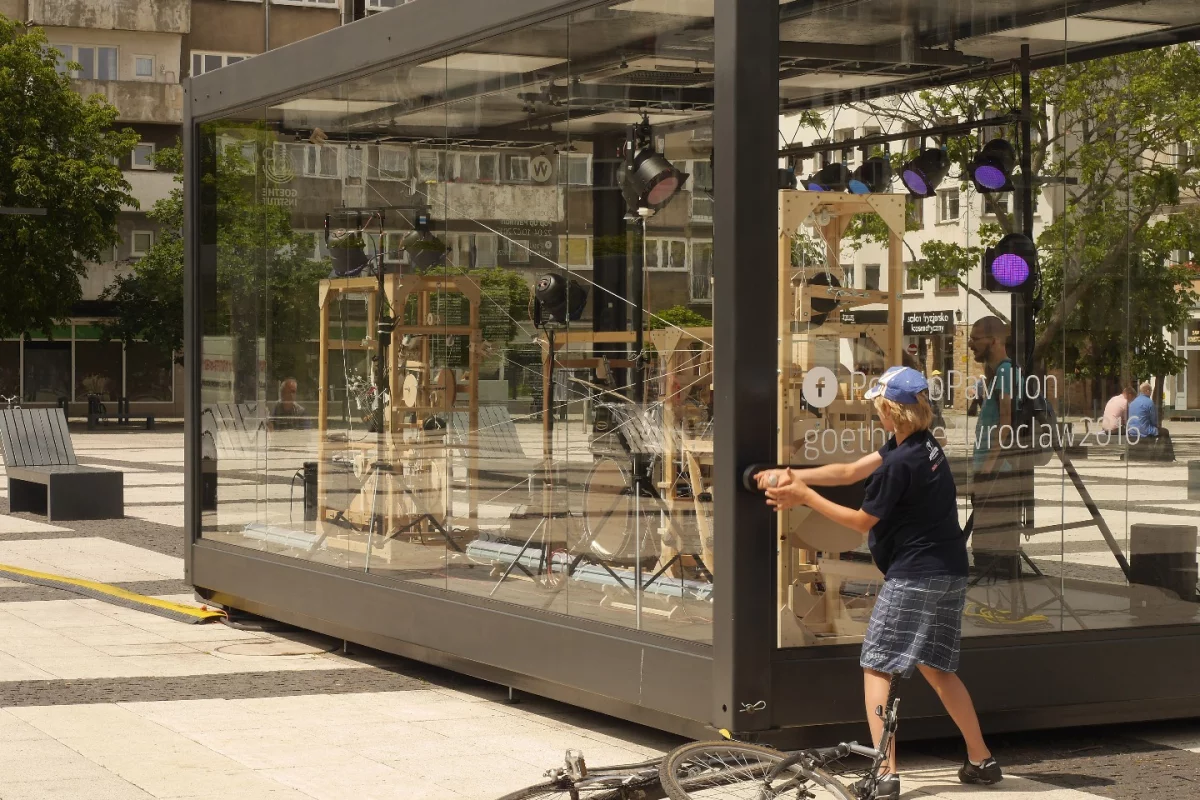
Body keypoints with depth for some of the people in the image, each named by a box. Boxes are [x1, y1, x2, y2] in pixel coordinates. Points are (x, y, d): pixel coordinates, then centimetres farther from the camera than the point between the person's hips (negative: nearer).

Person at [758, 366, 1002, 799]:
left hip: (913, 577, -9)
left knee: (876, 668, -2)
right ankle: (982, 760, 23)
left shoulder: (900, 463, -21)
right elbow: (850, 471, 9)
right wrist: (793, 476, 3)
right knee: (936, 669, 20)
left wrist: (804, 497, -5)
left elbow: (862, 521, -9)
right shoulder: (921, 444, 8)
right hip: (949, 574, 9)